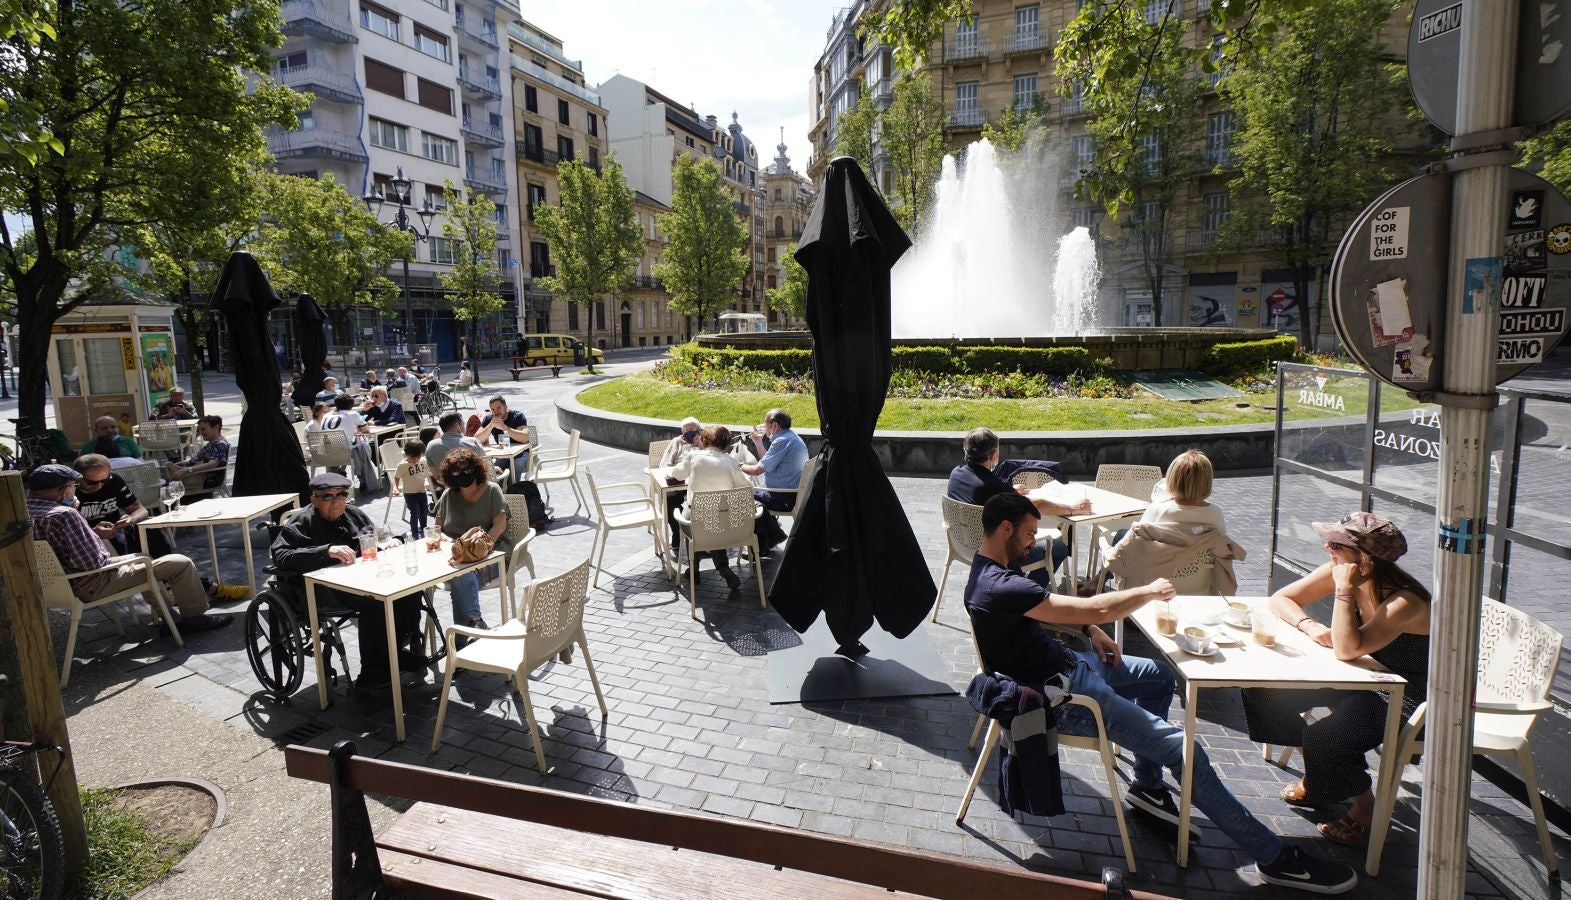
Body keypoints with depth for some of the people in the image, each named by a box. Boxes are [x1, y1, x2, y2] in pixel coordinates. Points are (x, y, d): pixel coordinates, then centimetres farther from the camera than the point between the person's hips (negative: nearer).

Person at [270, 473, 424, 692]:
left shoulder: (355, 514, 15)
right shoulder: (301, 523, -3)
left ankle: (404, 651, -2)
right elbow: (281, 557, -19)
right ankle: (372, 672, -21)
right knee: (374, 601, -32)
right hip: (323, 587, -6)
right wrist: (327, 551, -30)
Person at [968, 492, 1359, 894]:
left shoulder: (994, 568, 2)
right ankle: (1275, 857, 6)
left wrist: (1090, 629, 5)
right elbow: (1096, 609, -29)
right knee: (1183, 748, -9)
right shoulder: (1000, 589, -31)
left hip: (1066, 661, 11)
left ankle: (1147, 785, 30)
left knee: (1161, 676, 23)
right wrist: (1150, 591, -11)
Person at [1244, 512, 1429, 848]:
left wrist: (1344, 590, -38)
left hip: (1405, 701, -7)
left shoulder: (1405, 602, -30)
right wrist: (1310, 625, -20)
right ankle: (1315, 774, 17)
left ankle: (1366, 807, 6)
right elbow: (1280, 599, -1)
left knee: (1324, 738, -28)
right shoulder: (1336, 572, -12)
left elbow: (1347, 649, -40)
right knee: (1265, 690, -6)